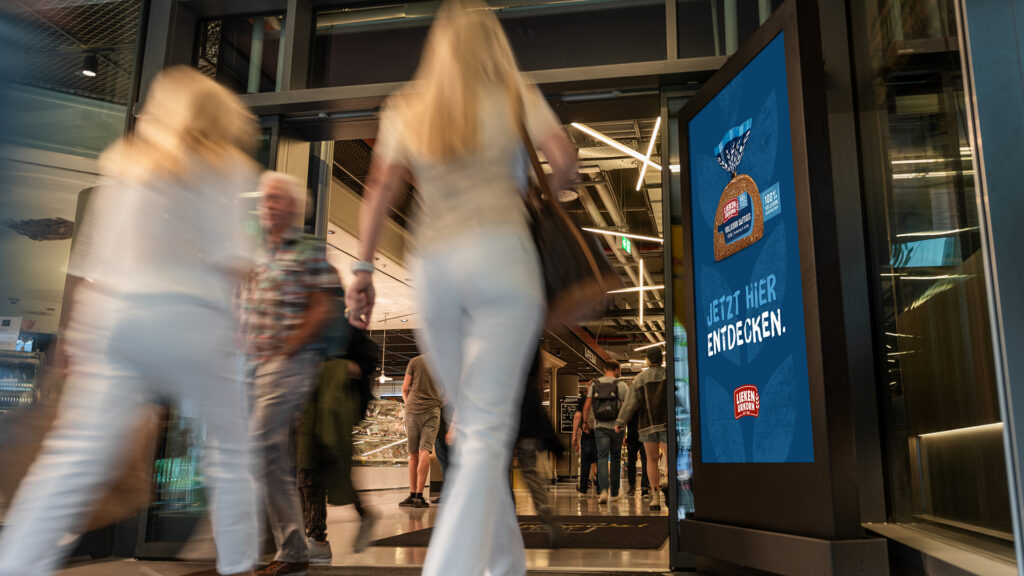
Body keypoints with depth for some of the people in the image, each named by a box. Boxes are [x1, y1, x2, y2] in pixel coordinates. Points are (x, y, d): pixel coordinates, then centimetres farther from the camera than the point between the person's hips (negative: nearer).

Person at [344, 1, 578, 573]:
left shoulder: (406, 108, 17)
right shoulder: (515, 94, 11)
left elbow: (381, 191, 9)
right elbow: (564, 156, -1)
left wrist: (364, 268, 10)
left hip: (433, 265, 3)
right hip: (500, 252, -3)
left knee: (473, 427, 13)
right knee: (487, 432, -6)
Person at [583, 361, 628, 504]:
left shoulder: (594, 384, 5)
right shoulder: (621, 385, -2)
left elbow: (587, 407, 2)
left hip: (600, 426, 1)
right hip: (616, 427, -1)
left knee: (602, 457, -3)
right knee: (615, 458, 13)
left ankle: (604, 490, -23)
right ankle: (614, 492, 21)